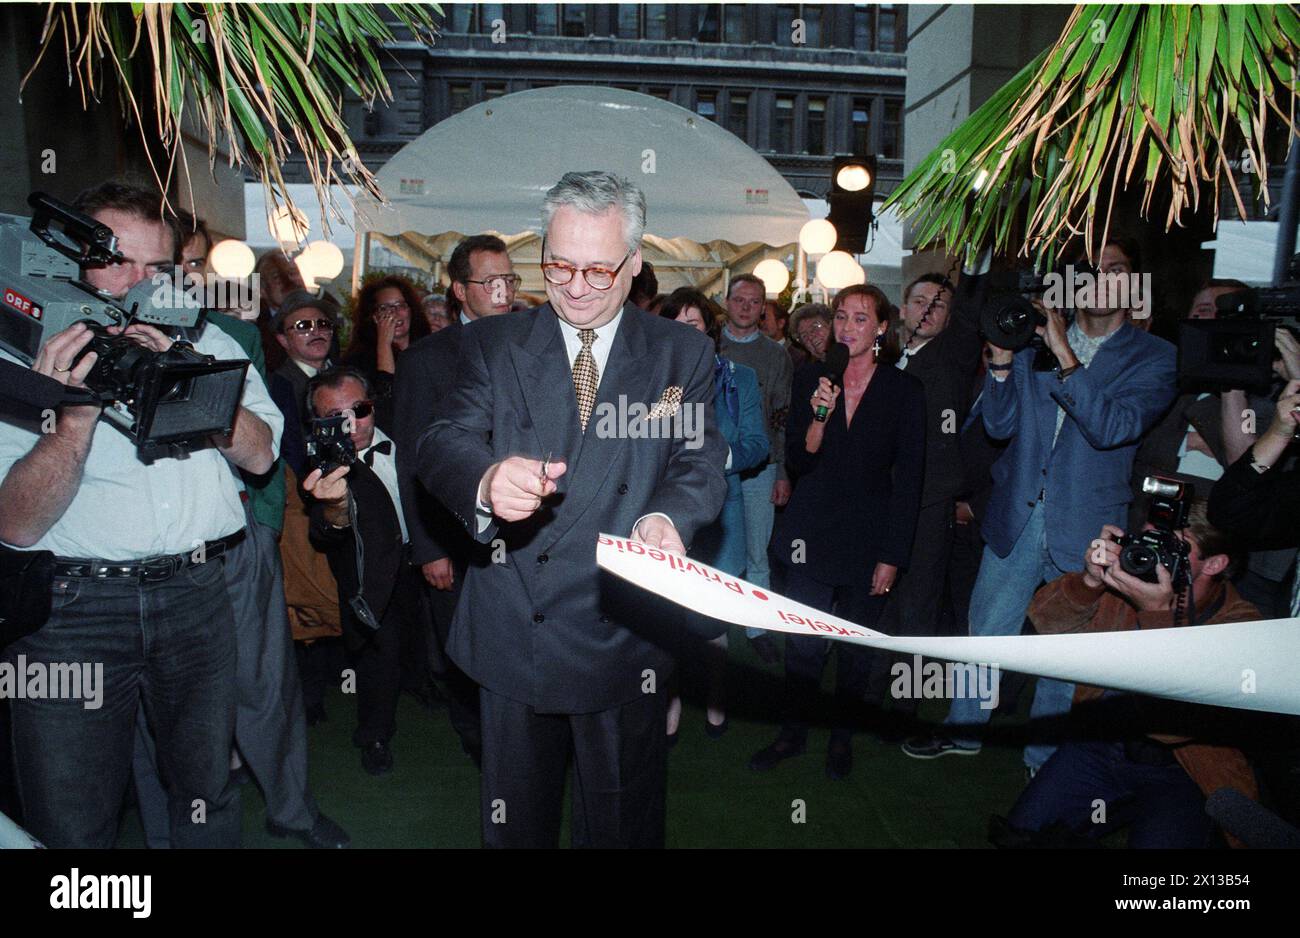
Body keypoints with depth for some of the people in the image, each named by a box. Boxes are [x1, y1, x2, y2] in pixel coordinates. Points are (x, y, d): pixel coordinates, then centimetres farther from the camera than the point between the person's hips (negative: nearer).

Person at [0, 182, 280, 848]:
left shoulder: (205, 342, 9)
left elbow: (260, 455, -1)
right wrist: (77, 411, -25)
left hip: (197, 595, 3)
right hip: (69, 607, -2)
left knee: (208, 795, 13)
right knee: (69, 824, 6)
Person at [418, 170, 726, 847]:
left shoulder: (682, 354, 2)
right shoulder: (492, 344, 2)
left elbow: (702, 461, -8)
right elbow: (443, 441, -10)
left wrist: (667, 516, -32)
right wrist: (488, 479, -35)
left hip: (621, 634, -1)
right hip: (512, 631, 1)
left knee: (620, 823, 17)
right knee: (514, 820, 20)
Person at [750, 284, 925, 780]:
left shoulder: (904, 390, -4)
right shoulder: (810, 379, 1)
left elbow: (909, 479, -3)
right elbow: (797, 462, -1)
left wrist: (893, 557, -6)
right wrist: (819, 417, -20)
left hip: (868, 539, -1)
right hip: (812, 533, 1)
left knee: (856, 646, 11)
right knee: (803, 642, 5)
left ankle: (841, 737, 31)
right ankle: (793, 732, 25)